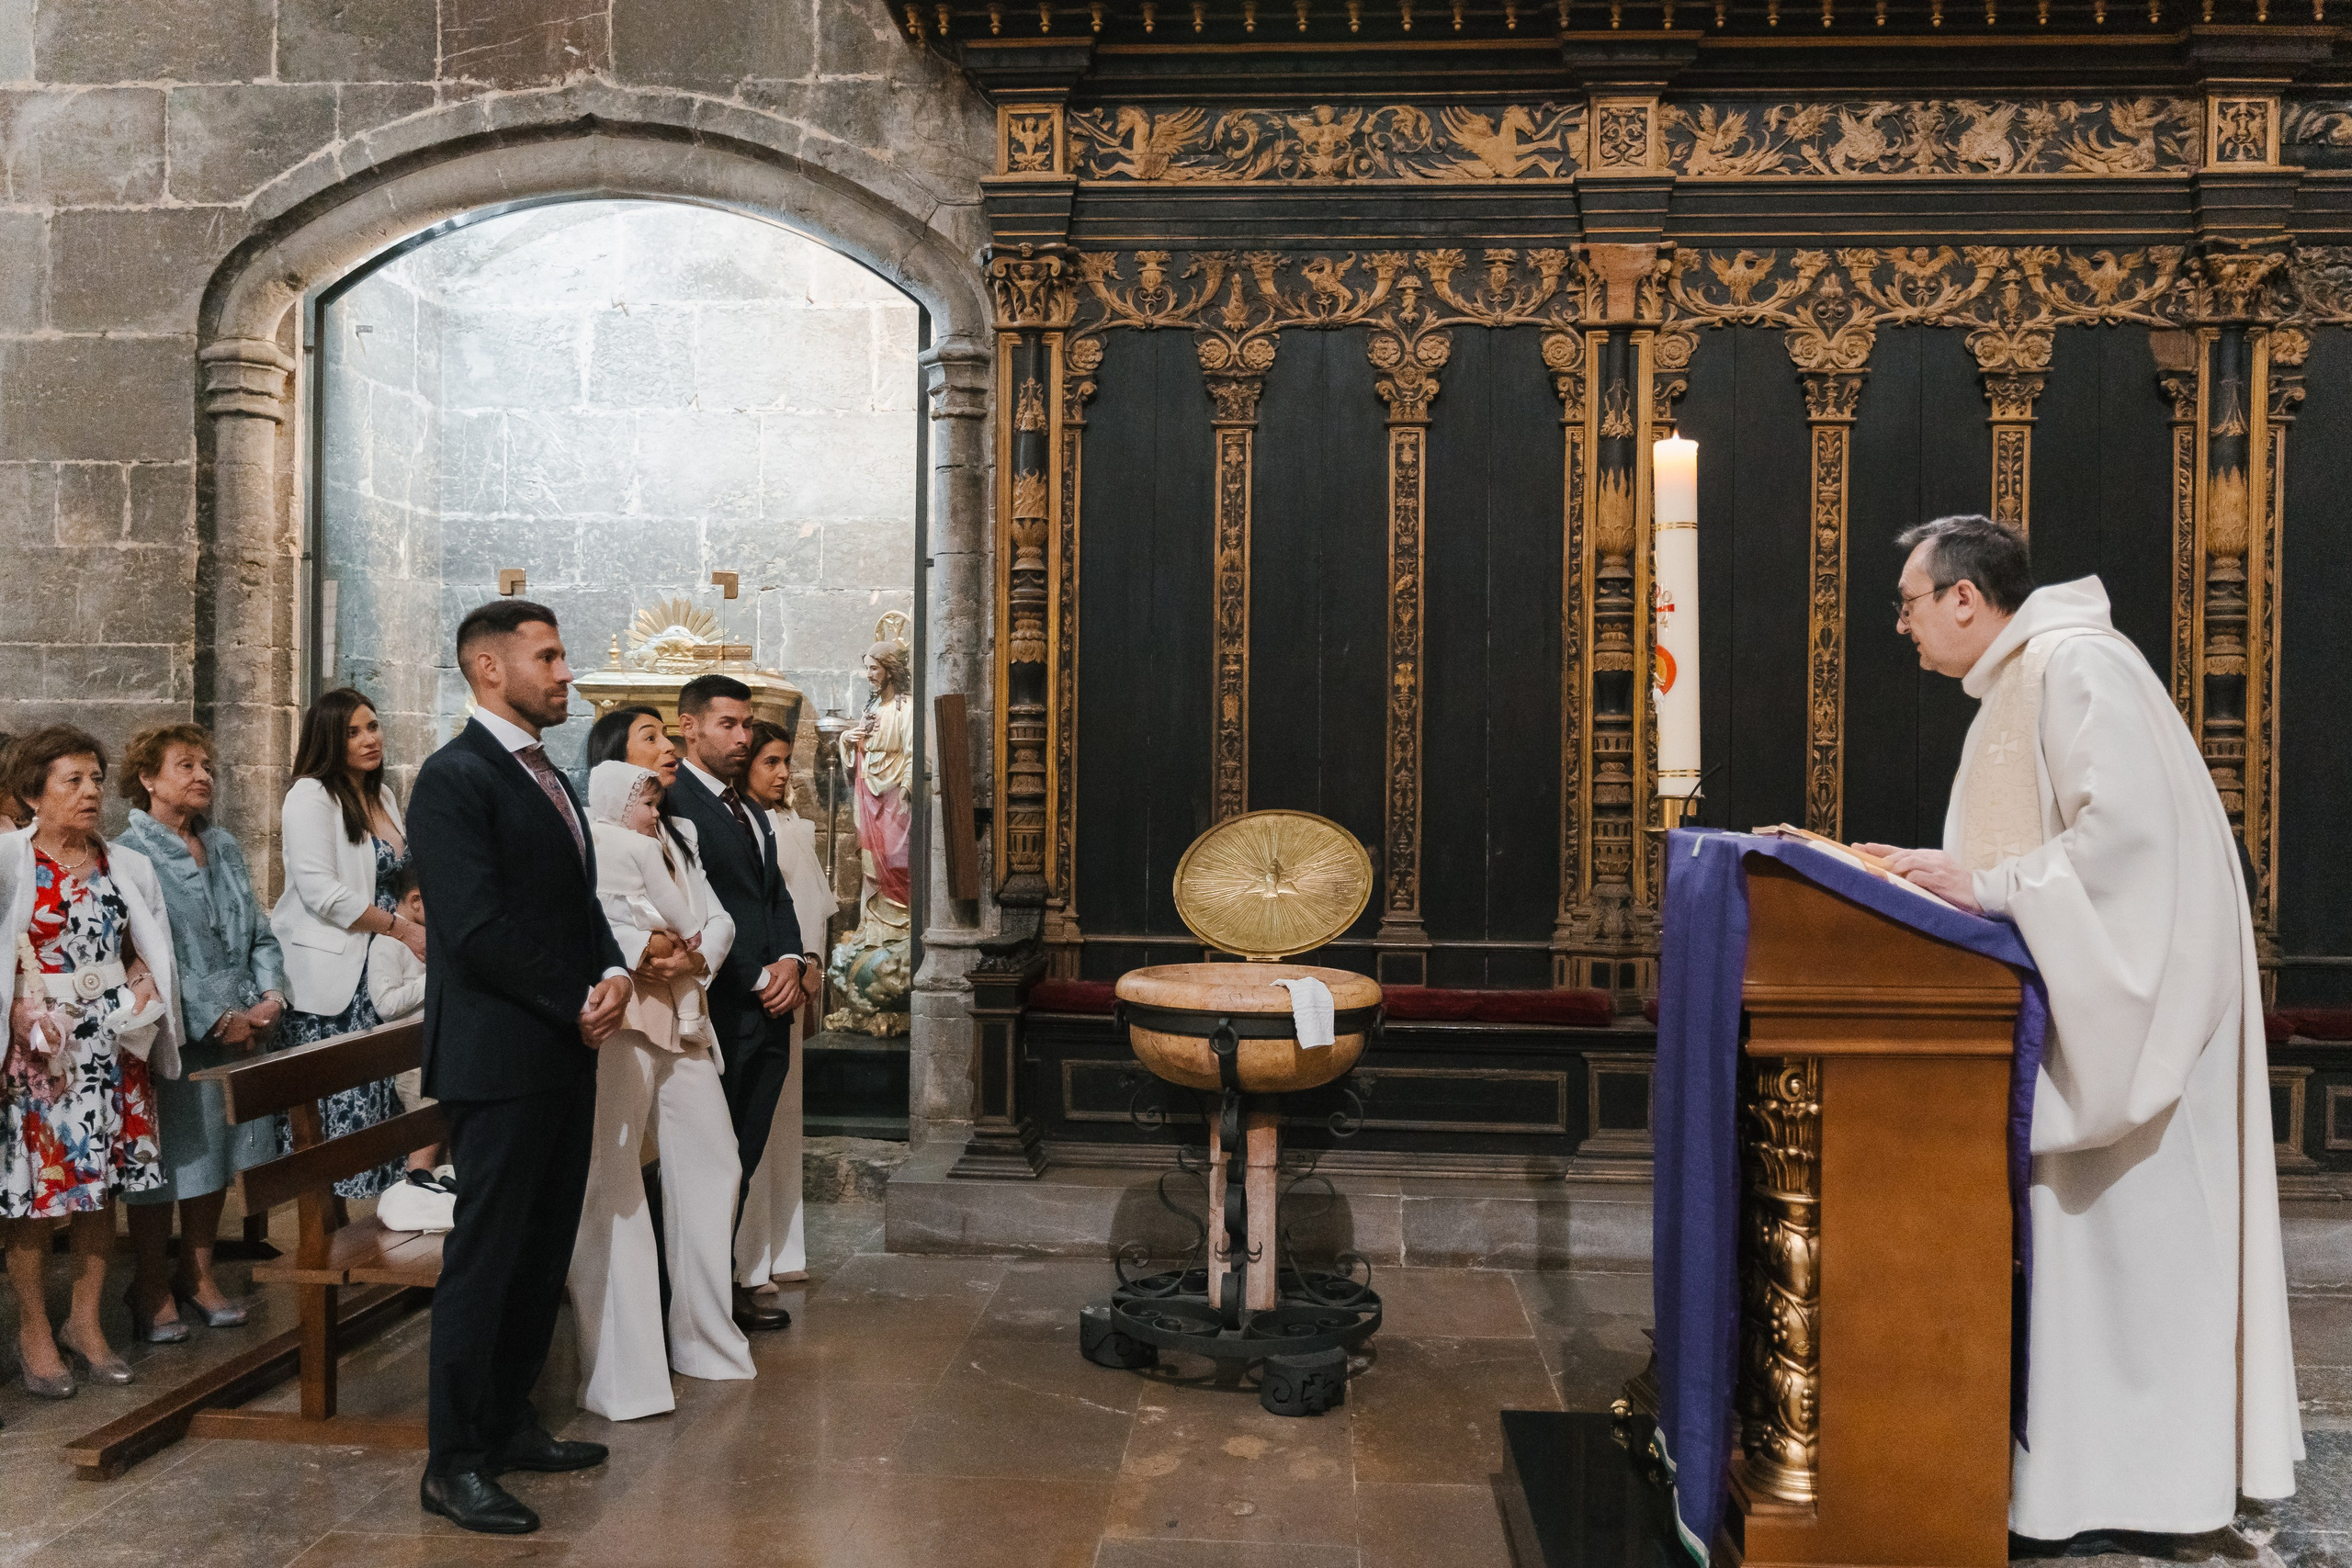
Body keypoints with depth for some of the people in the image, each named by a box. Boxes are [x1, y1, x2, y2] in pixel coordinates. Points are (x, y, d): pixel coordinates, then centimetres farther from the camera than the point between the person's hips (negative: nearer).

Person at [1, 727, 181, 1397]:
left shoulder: (127, 866, 9)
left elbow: (150, 951, 17)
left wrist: (144, 987, 1)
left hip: (113, 1046, 4)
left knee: (103, 1183, 9)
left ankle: (85, 1322, 21)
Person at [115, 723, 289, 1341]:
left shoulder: (224, 846, 13)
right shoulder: (131, 852, -10)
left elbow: (258, 931, 13)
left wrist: (270, 998, -4)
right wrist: (218, 1020, -17)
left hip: (241, 1031, 7)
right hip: (175, 1037, -7)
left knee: (216, 1158, 15)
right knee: (167, 1163, 3)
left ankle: (198, 1275, 29)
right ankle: (152, 1288, 19)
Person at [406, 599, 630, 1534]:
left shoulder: (549, 779, 17)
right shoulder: (454, 778, -12)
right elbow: (478, 929, -20)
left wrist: (613, 977, -2)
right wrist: (579, 1005, -13)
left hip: (566, 1053, 9)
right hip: (499, 1059, -9)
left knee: (543, 1250, 14)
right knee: (485, 1255, -1)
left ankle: (509, 1425, 27)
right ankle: (453, 1465, 9)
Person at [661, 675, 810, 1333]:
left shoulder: (751, 812, 20)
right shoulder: (675, 802, -10)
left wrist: (792, 962, -1)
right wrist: (759, 978, -13)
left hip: (769, 1010, 8)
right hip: (723, 1009, -8)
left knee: (743, 1158, 14)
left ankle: (726, 1284, 23)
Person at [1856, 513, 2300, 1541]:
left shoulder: (2076, 665, -16)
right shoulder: (2012, 688, 16)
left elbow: (2127, 824, -27)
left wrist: (1986, 887, -23)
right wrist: (1939, 870, 6)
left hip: (2134, 983, -10)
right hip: (2081, 988, 10)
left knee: (2132, 1220, -2)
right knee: (2077, 1217, 13)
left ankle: (2148, 1474, 11)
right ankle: (2078, 1450, 22)